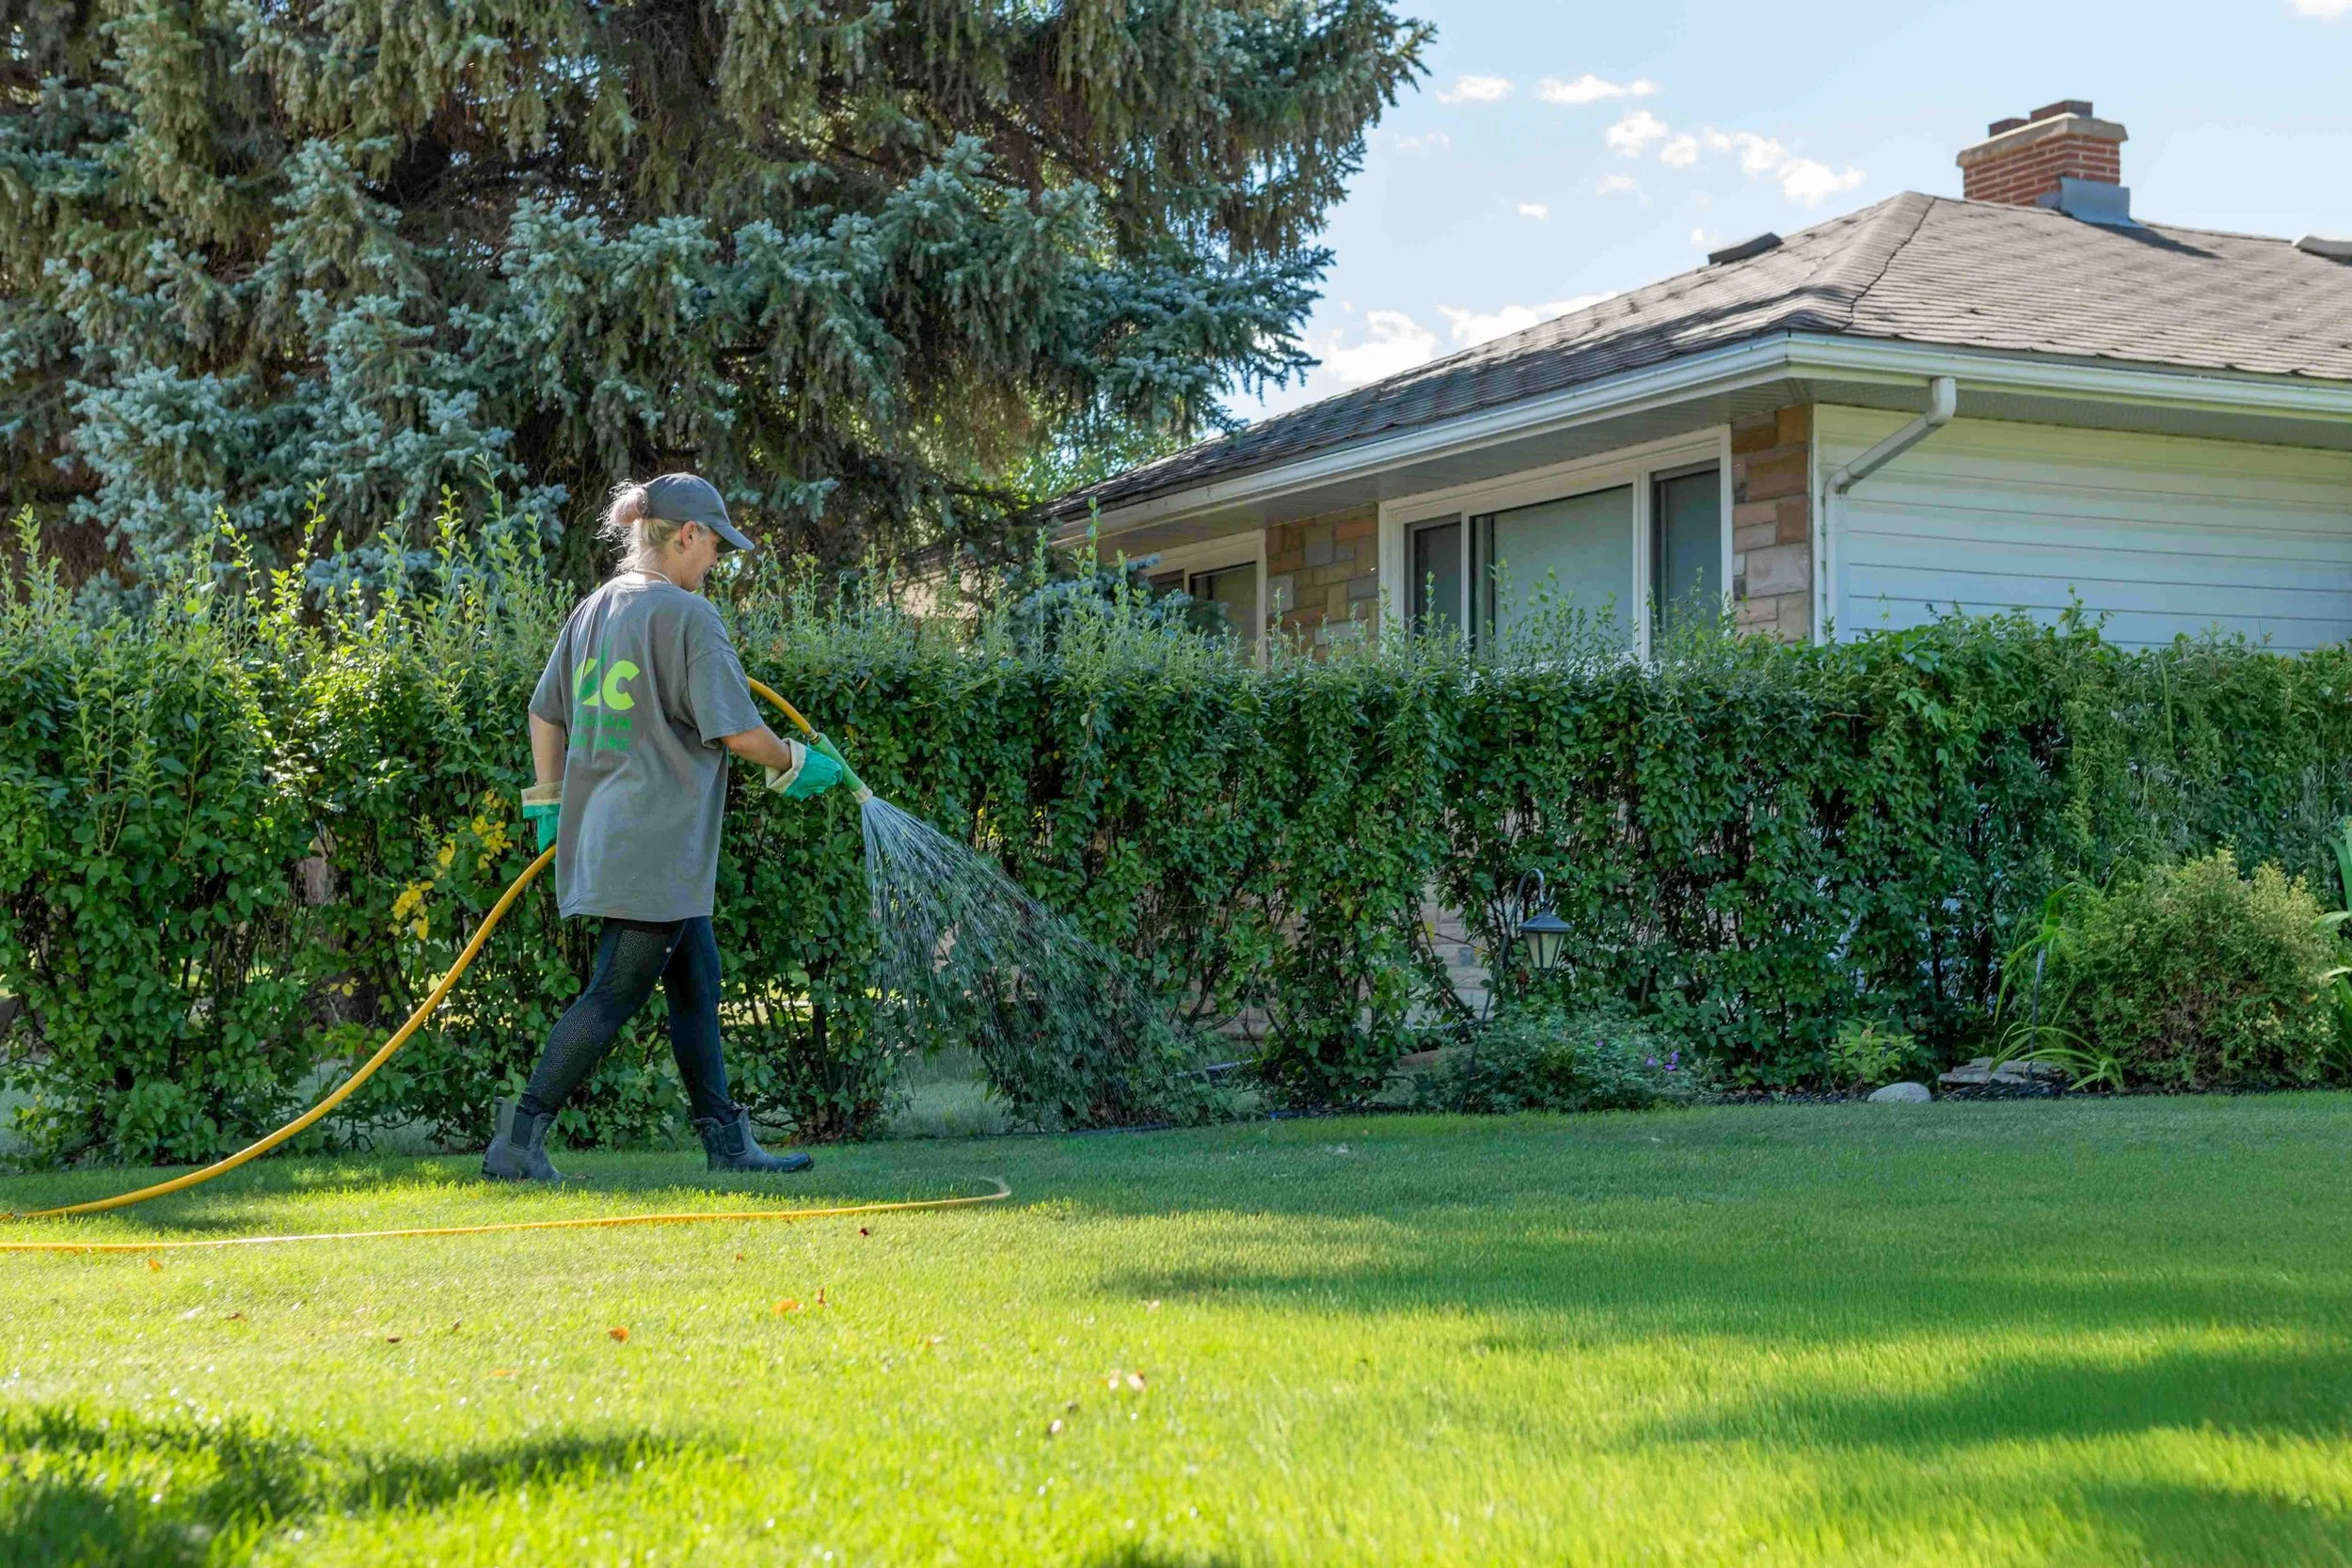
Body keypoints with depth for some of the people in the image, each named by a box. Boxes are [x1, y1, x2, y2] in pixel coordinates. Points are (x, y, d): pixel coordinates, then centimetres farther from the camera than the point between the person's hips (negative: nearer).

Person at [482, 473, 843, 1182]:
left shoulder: (594, 609, 12)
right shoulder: (687, 615, -12)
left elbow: (545, 711, 17)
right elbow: (737, 729, -15)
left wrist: (548, 801, 23)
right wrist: (796, 766, 2)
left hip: (602, 835, 9)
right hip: (656, 847, -9)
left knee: (695, 982, 15)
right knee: (614, 995, -5)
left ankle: (727, 1142, 19)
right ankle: (518, 1140, -6)